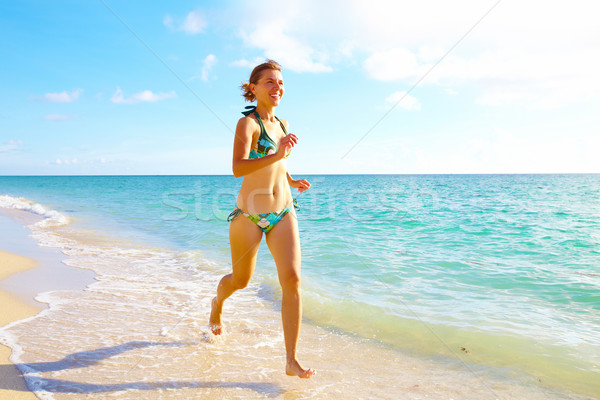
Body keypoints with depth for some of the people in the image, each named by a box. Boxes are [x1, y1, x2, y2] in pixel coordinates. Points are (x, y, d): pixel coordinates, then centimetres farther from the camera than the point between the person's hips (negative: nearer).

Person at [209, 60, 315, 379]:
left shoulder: (282, 125, 11)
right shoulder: (247, 123, -11)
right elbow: (238, 167, -27)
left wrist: (292, 180, 13)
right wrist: (277, 155, -37)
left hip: (283, 213, 5)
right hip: (249, 215, -5)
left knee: (292, 280, -9)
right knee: (241, 280, 14)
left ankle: (291, 361, -2)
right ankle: (217, 303, 51)